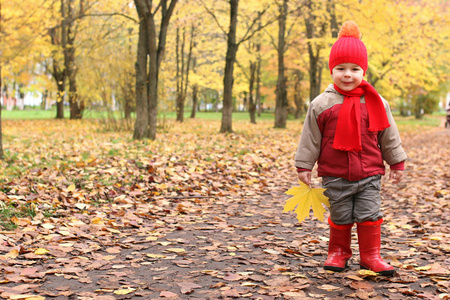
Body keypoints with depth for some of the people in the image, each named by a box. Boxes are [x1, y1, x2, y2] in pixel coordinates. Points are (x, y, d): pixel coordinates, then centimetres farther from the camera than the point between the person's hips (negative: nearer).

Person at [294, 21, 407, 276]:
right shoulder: (322, 104, -4)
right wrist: (304, 165, 2)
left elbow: (389, 137, 9)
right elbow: (310, 138, 2)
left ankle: (370, 255, 17)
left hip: (369, 174, 1)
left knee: (370, 214, 3)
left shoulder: (376, 103, 1)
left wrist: (397, 162, 12)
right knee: (340, 216, 10)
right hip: (335, 175, -1)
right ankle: (338, 252, 27)